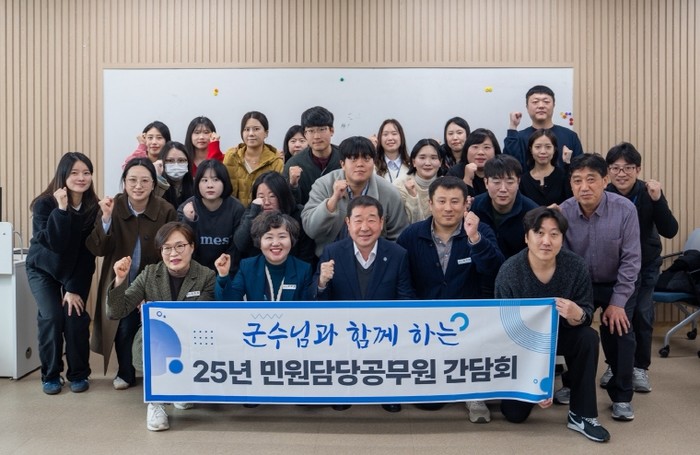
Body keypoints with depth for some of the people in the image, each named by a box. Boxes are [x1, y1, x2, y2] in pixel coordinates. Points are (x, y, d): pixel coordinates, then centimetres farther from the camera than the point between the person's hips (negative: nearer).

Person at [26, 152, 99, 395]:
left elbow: (88, 252, -13)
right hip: (43, 269, -1)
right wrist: (62, 209, -40)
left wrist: (75, 288, -17)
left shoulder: (93, 208, -14)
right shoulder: (45, 204, -20)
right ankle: (50, 375, 4)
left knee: (76, 317, -12)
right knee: (52, 316, -16)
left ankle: (78, 374, 7)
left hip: (76, 272, 1)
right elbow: (55, 244, -32)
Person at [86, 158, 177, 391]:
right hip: (121, 281, 1)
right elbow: (99, 249, -17)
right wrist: (106, 218, -31)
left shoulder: (166, 210, -15)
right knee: (124, 327, -5)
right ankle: (125, 373, 23)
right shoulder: (113, 206, -12)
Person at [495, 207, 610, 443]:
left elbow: (587, 313, -13)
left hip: (559, 335, 2)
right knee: (515, 413, -9)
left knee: (588, 338, -30)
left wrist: (578, 315, -40)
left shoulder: (576, 266, -20)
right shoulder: (509, 272, -25)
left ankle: (581, 414, -12)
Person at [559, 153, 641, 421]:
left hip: (617, 284, -1)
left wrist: (617, 302, -16)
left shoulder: (624, 209, -22)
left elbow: (631, 259, -17)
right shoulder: (563, 212, -19)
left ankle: (621, 396, 11)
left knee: (619, 332, -13)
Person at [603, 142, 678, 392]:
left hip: (646, 264, 0)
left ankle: (640, 367, 15)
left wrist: (658, 200, -34)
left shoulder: (648, 193, -17)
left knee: (642, 314, 0)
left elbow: (670, 231, -22)